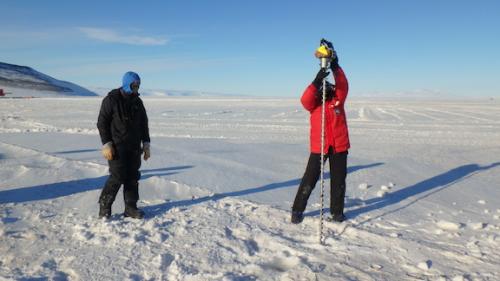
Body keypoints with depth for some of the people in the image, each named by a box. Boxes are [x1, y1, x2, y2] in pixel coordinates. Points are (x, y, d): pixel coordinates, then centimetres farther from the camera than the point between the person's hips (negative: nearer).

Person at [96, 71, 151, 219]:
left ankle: (131, 208, 16)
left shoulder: (137, 101, 10)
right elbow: (102, 123, -8)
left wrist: (146, 144, 8)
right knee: (117, 177, -9)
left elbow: (144, 124, 15)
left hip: (134, 147, 6)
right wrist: (106, 145, -15)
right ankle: (104, 207, 9)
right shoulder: (111, 100, -7)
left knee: (133, 177, 7)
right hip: (117, 147, -6)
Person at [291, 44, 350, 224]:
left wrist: (335, 66, -23)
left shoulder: (338, 100, 5)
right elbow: (305, 100, -20)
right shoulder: (314, 103, 2)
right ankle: (297, 210, 16)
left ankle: (337, 212, 27)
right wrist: (317, 81, -33)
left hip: (339, 146, 2)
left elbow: (343, 85, -12)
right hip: (319, 147, -2)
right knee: (310, 180, 1)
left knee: (338, 180, 11)